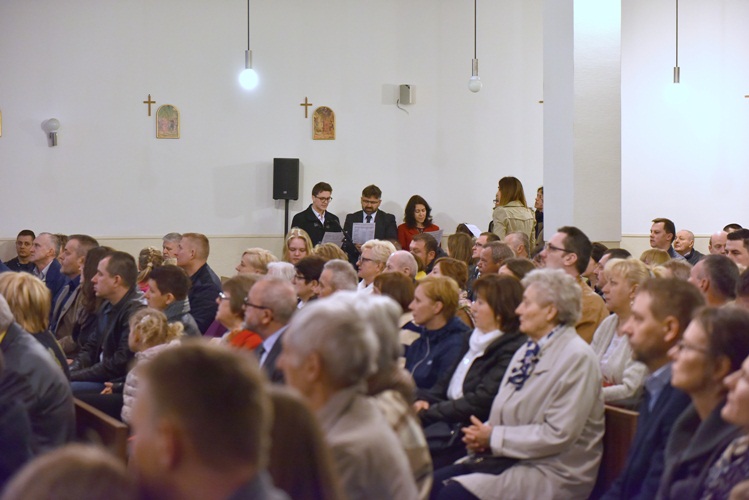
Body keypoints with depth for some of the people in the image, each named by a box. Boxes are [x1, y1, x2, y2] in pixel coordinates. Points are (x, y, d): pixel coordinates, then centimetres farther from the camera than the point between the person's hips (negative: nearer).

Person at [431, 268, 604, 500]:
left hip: (550, 472, -8)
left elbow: (558, 434, -20)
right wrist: (482, 435, -2)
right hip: (507, 456, 8)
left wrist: (494, 438, -15)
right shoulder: (528, 349, 14)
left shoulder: (577, 358, -14)